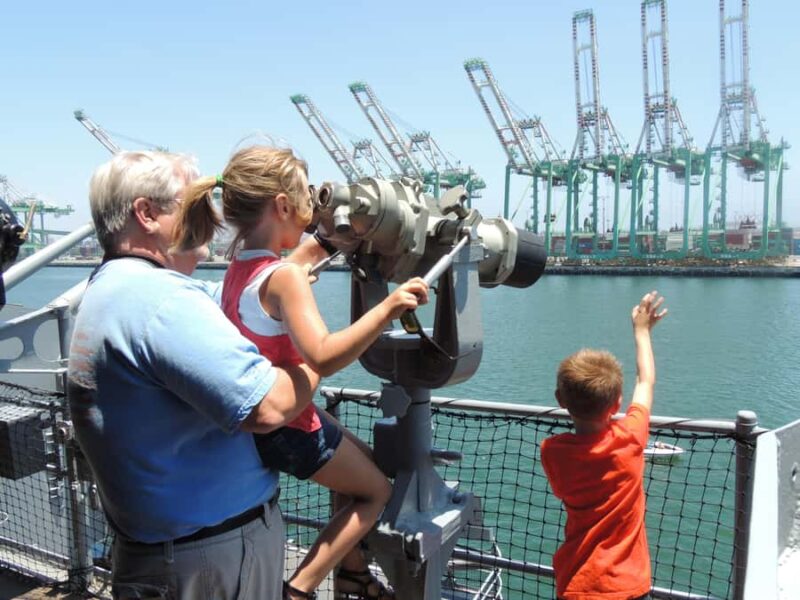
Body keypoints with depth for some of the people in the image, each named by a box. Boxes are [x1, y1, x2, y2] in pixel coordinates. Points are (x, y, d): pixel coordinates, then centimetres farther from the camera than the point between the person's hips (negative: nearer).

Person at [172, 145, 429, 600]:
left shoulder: (242, 263, -1)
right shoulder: (284, 277, -29)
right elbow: (323, 357, -42)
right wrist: (387, 310, -47)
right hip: (287, 427, -9)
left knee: (364, 461, 27)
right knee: (377, 490, 12)